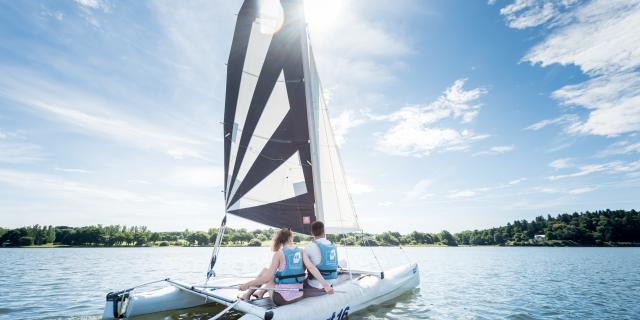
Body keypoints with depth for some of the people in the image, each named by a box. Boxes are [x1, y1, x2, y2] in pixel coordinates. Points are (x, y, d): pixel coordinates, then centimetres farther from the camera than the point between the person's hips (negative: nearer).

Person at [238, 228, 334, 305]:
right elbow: (311, 268, -13)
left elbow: (268, 277, -16)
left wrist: (247, 284, -9)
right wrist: (325, 284, -17)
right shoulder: (301, 252, 0)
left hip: (281, 298, -5)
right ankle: (260, 293, 46)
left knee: (265, 271, 17)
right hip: (298, 296, 5)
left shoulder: (279, 253, -11)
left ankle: (247, 295, 29)